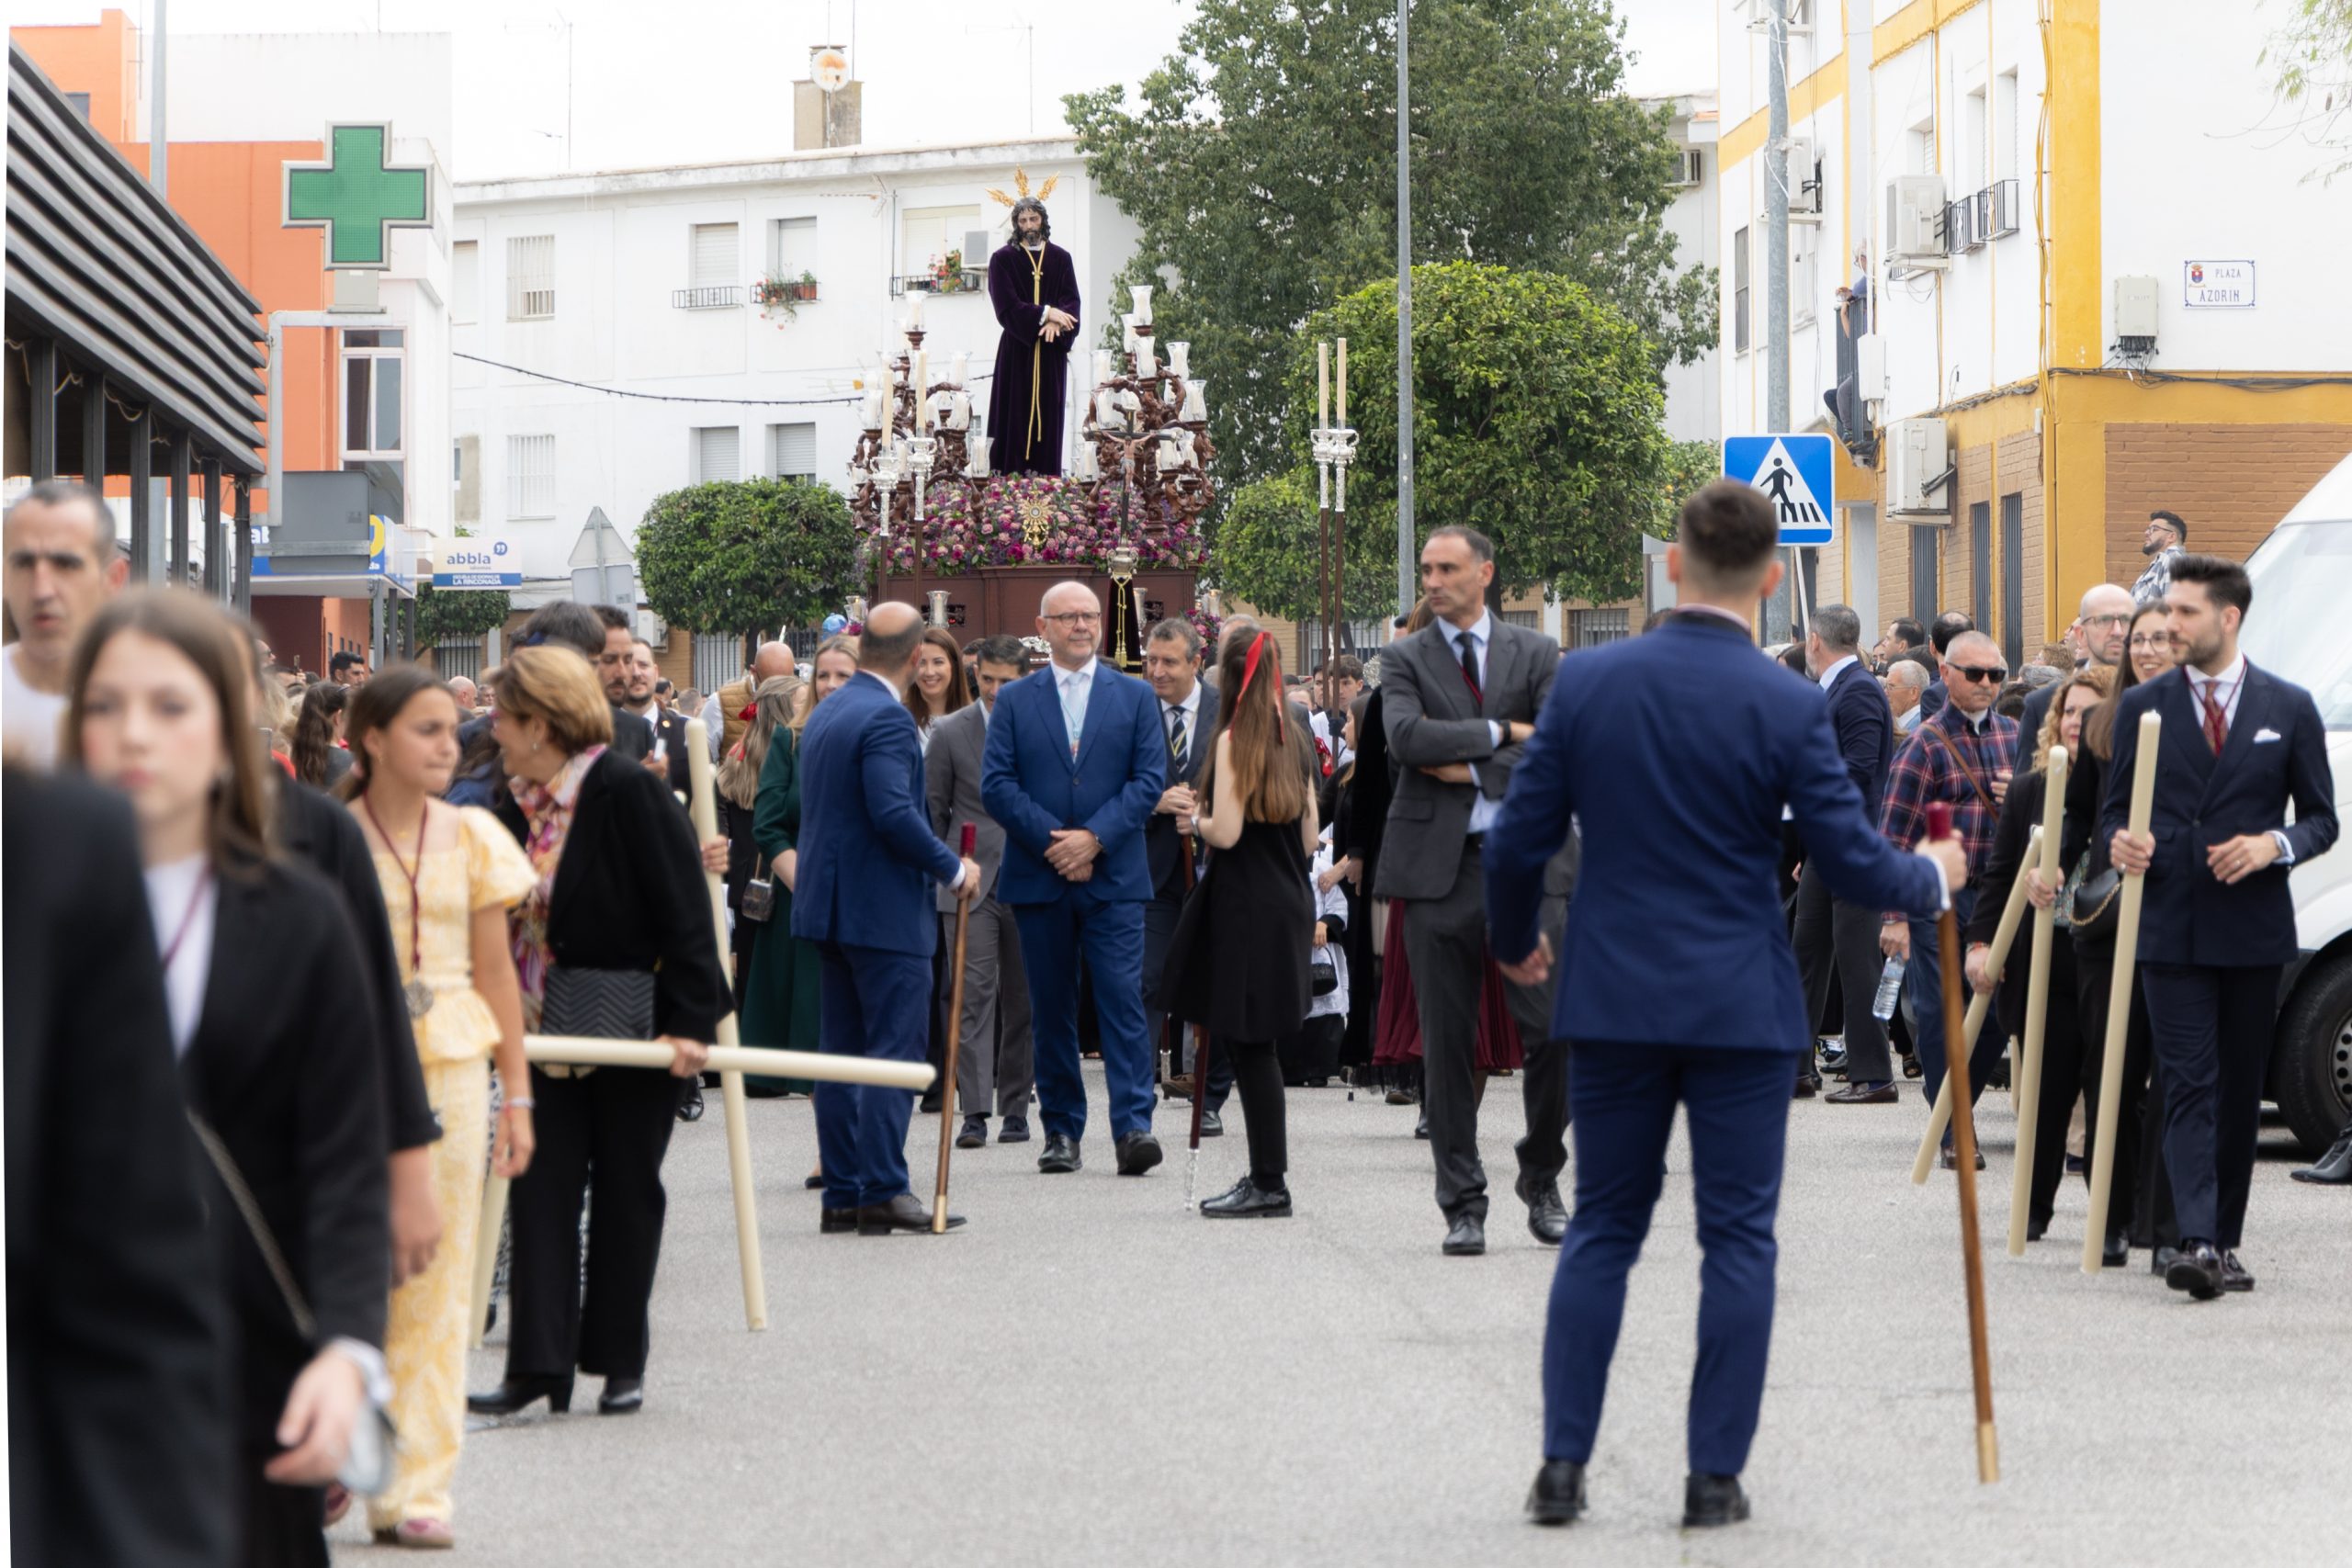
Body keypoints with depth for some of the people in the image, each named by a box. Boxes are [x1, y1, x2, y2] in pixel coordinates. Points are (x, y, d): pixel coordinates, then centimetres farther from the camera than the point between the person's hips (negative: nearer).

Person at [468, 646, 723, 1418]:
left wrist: (688, 1022, -20)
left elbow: (683, 914, -16)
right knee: (541, 1190, 0)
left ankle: (620, 1365, 16)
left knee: (625, 1193, 5)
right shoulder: (521, 807, 7)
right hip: (549, 1031, 6)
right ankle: (539, 1365, 0)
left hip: (632, 1032, -6)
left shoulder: (629, 794, -15)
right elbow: (502, 912, 16)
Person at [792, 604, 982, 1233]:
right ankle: (883, 1192, -10)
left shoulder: (825, 713, 13)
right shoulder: (886, 718, -16)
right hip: (884, 909, -9)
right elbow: (895, 814, -24)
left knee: (843, 1051, 11)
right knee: (895, 1051, -7)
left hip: (830, 902, 9)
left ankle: (843, 1192, 12)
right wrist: (954, 868, -12)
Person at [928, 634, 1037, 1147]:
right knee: (974, 995, -8)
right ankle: (974, 1112, -10)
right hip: (970, 882, -1)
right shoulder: (951, 732, 1)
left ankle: (1015, 1106, 16)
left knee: (1022, 1000, 7)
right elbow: (932, 807, 8)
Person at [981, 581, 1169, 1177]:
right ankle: (1061, 1132, 11)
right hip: (1039, 879, 1)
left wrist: (1094, 837, -12)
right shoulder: (1014, 700, 9)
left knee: (1123, 1000, -10)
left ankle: (1133, 1127, -14)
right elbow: (996, 784, 1)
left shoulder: (1135, 696, 9)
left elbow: (1150, 779, 1)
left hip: (1115, 877, -1)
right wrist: (1051, 838, -12)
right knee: (1051, 1010, 5)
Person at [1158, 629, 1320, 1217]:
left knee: (1248, 1043, -3)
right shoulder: (1296, 741, 10)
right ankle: (1268, 1173, 15)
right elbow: (1310, 836, 13)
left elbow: (1226, 832, -18)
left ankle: (1269, 1183, -2)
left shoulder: (1234, 740, -12)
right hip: (1288, 902, 8)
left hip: (1243, 904, -8)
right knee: (1255, 1045, 13)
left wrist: (1197, 821, 1)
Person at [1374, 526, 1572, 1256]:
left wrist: (1470, 770, -8)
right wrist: (1501, 733, -10)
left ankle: (1541, 1183, 15)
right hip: (1440, 865, 0)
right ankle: (1463, 1204, 10)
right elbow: (1406, 737, -11)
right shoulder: (1405, 659, 7)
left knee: (1555, 1029, -5)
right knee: (1447, 1044, 2)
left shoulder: (1536, 654, 9)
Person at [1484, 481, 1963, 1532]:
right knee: (1737, 1239, 6)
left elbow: (1518, 843, 0)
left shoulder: (1587, 681, -4)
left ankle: (1563, 1465, 9)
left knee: (1601, 1229, 12)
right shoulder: (1788, 707, -10)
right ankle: (1715, 1475, 6)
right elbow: (1851, 865, -7)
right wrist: (1931, 878, 15)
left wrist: (1517, 942, 19)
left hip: (1614, 999, 2)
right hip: (1741, 1008, -2)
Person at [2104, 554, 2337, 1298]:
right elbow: (2113, 809, 10)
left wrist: (2275, 844, -13)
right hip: (2171, 926, -1)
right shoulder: (2142, 706, 6)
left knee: (2240, 1089, 8)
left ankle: (2226, 1242, 17)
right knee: (2188, 1083, -9)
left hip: (2252, 927, 1)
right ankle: (2198, 1243, -19)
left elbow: (2322, 818, 6)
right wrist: (2121, 841, -13)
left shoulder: (2289, 708, 4)